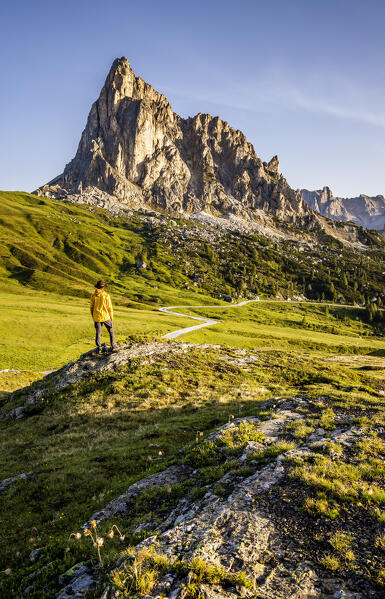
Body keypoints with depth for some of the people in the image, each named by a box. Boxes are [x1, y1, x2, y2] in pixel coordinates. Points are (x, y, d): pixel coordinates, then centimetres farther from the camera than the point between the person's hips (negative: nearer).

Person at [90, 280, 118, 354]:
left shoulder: (93, 295, -1)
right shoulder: (106, 295, -10)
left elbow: (91, 307, 6)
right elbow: (109, 307, -8)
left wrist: (93, 317, 18)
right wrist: (111, 317, 3)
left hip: (97, 317, 3)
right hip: (105, 317, -2)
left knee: (98, 333, 9)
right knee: (111, 331, 13)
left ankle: (99, 349, 7)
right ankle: (113, 346, 15)